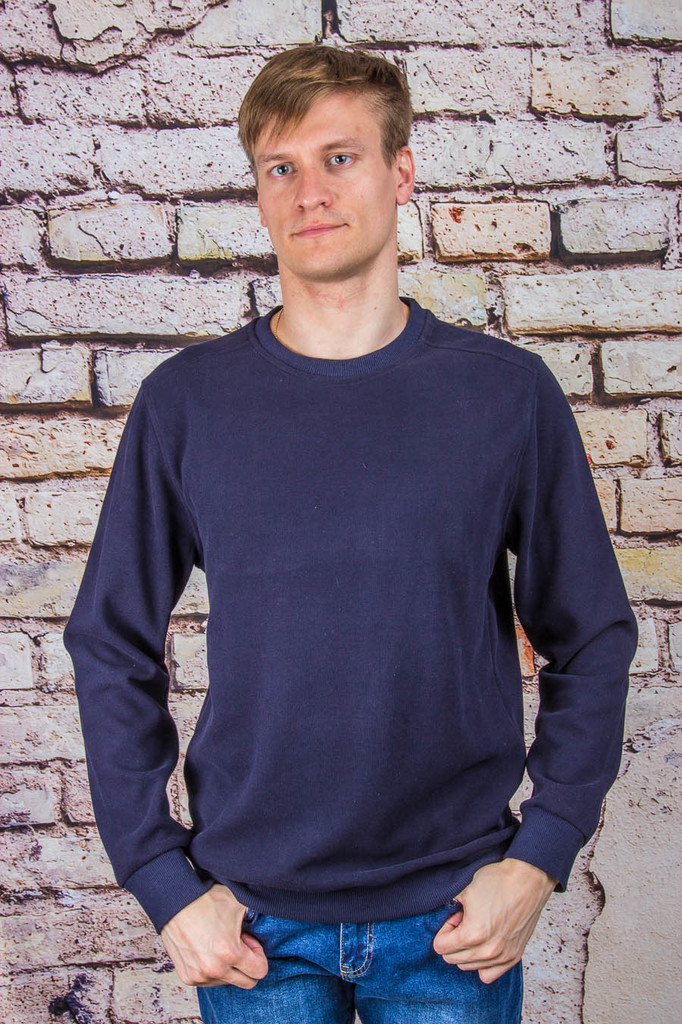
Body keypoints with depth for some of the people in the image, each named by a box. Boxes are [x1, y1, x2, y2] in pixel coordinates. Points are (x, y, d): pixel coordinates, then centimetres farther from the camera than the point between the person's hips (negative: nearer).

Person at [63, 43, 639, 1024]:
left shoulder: (509, 392, -5)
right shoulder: (185, 401, -5)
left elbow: (594, 639, 0)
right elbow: (111, 648, 0)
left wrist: (540, 857, -6)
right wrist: (164, 880, -4)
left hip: (455, 913, 0)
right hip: (252, 921, 0)